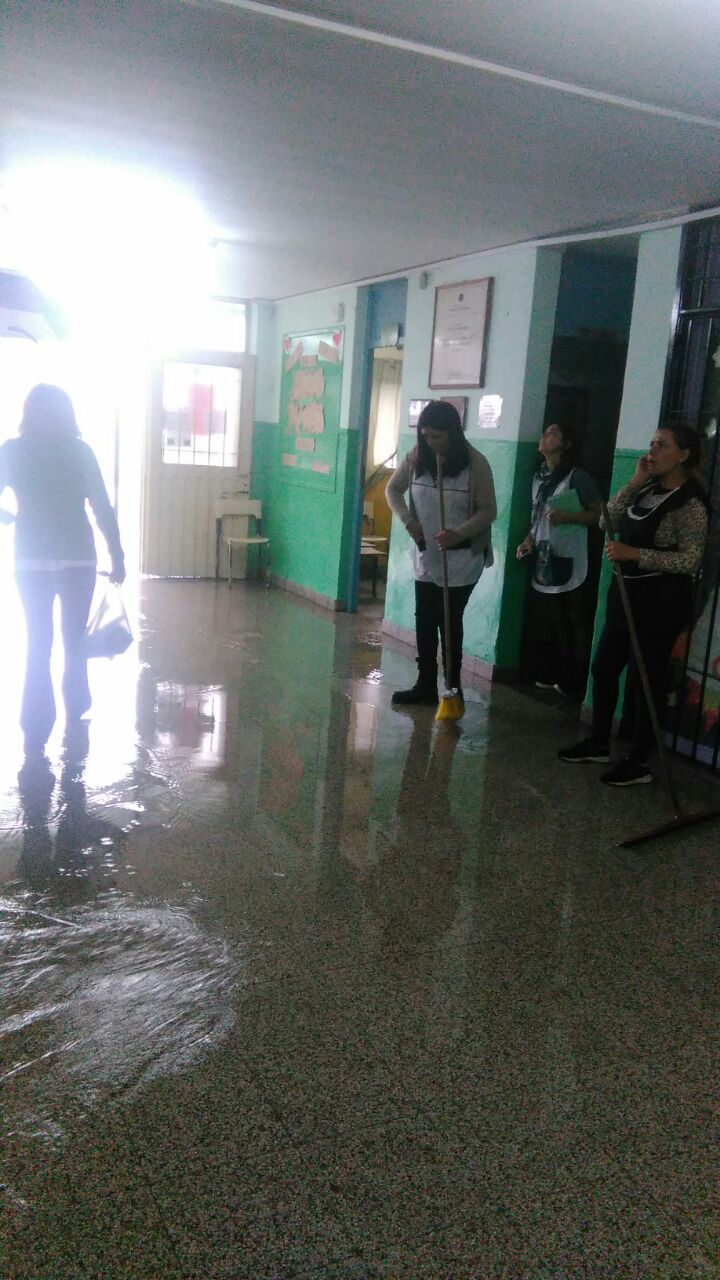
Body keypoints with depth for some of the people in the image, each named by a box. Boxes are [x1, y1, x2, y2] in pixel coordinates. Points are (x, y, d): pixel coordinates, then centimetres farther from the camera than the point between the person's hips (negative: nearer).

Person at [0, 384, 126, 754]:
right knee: (74, 639, 16)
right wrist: (117, 557, 0)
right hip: (77, 558, 0)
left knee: (38, 644, 7)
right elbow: (103, 509, -4)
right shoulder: (79, 451, -3)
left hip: (31, 560, 1)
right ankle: (75, 709, 29)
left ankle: (36, 727, 2)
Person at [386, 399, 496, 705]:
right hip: (426, 556, 5)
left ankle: (453, 689, 10)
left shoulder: (475, 463, -14)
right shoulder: (416, 457, -3)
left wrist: (458, 534, -26)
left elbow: (488, 511, -12)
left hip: (462, 558, -5)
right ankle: (425, 686, 19)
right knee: (424, 621, 8)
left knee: (450, 622, -1)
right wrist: (408, 520, -6)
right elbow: (393, 489, 11)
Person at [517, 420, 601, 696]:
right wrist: (528, 539, 8)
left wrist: (566, 517, -19)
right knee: (541, 627, 10)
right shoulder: (539, 476, 14)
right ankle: (546, 677, 24)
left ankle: (571, 685, 9)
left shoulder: (577, 477, -8)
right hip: (542, 566, 7)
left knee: (571, 630, -1)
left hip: (569, 568, -7)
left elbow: (600, 514, -7)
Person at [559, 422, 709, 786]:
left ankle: (639, 762, 14)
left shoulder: (690, 503, -16)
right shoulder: (649, 490, 9)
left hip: (660, 602, -9)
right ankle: (599, 743, 30)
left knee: (646, 678, 1)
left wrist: (635, 554, -27)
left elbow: (690, 560, -21)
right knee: (603, 667, 15)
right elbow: (611, 520, 2)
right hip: (626, 594, 9)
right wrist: (635, 482, -6)